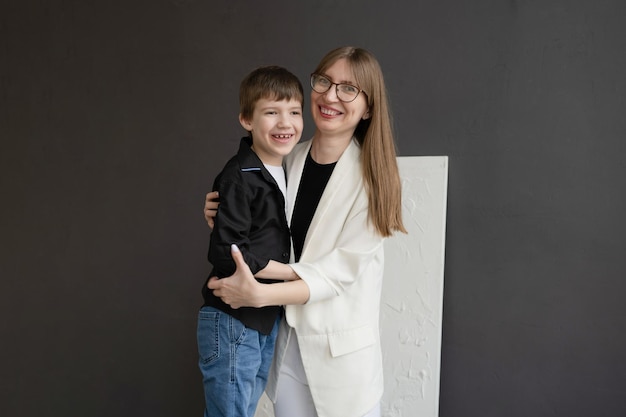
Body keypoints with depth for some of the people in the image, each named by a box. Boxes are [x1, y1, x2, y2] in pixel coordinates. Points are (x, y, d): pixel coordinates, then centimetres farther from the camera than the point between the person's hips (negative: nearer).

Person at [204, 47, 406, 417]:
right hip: (284, 338, 4)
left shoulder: (373, 177, -14)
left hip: (343, 349, -4)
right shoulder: (291, 160, -1)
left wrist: (259, 295, -28)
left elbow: (342, 270, -19)